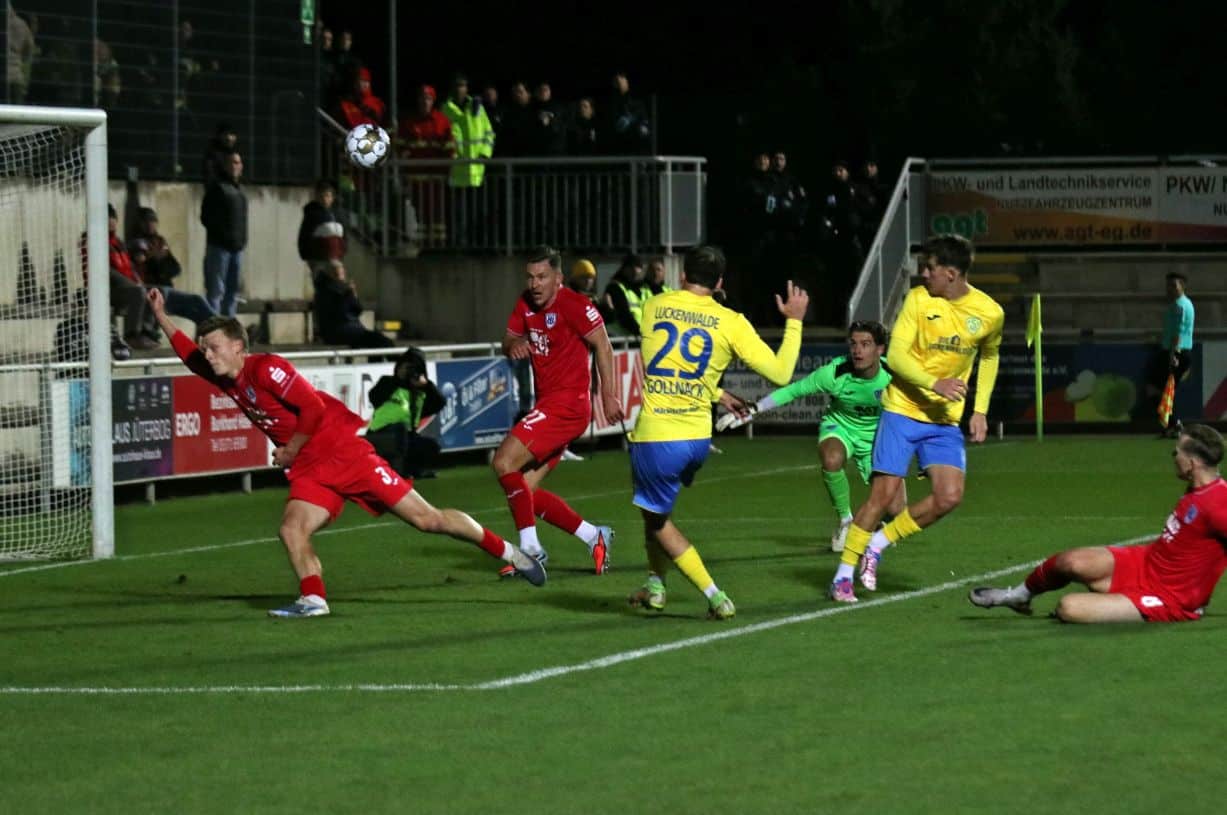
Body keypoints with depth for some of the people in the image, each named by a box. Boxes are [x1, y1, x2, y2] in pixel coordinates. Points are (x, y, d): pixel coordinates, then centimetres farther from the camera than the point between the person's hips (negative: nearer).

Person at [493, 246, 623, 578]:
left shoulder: (573, 304, -12)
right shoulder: (526, 304, 11)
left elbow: (601, 344, -10)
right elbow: (509, 339, 16)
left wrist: (608, 394, -13)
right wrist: (513, 344, -9)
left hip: (567, 404, -9)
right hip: (548, 403, 9)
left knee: (504, 461, -19)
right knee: (525, 490, 5)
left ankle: (530, 548, -15)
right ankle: (594, 537, 12)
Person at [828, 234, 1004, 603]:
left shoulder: (990, 313, -2)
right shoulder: (918, 299, -9)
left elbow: (988, 357, 18)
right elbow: (896, 355, -13)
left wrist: (980, 410, 10)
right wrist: (934, 383, -28)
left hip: (946, 419, 3)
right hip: (903, 410, -3)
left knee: (949, 497, -11)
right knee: (883, 494, -9)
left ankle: (877, 544, 8)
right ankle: (844, 575, 2)